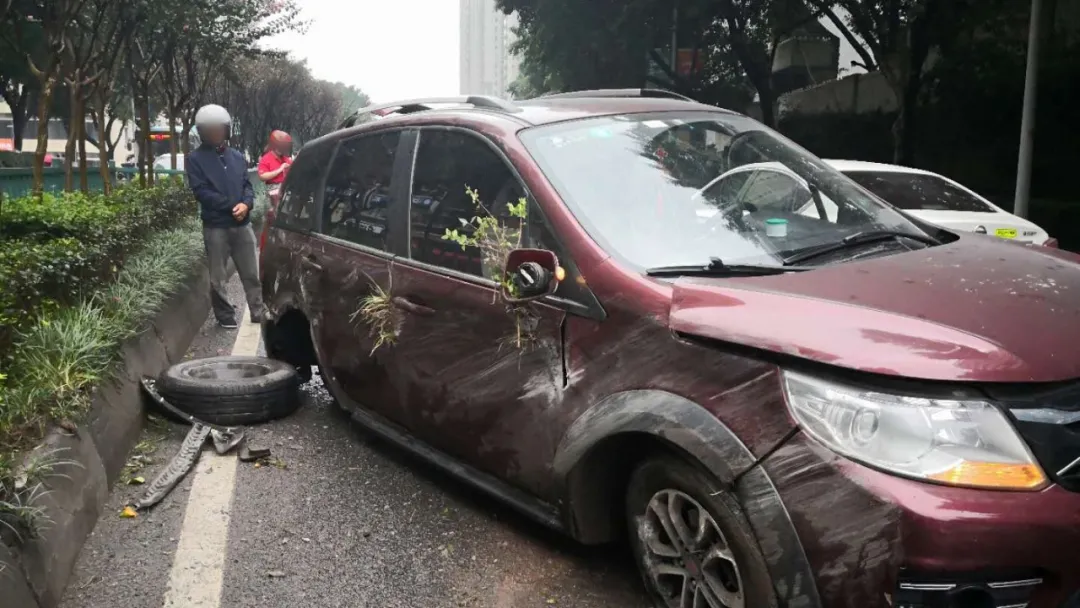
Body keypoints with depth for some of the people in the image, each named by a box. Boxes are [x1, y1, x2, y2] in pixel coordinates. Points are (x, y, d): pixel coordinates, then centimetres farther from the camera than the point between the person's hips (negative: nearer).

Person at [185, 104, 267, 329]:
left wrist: (246, 204, -12)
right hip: (215, 227, -4)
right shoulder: (195, 159, -2)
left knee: (251, 273, 8)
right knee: (218, 278, 4)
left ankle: (259, 312, 16)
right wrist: (232, 207, -15)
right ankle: (225, 316, 16)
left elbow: (247, 185, 10)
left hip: (242, 224, 4)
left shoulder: (237, 157, 13)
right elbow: (201, 192, -11)